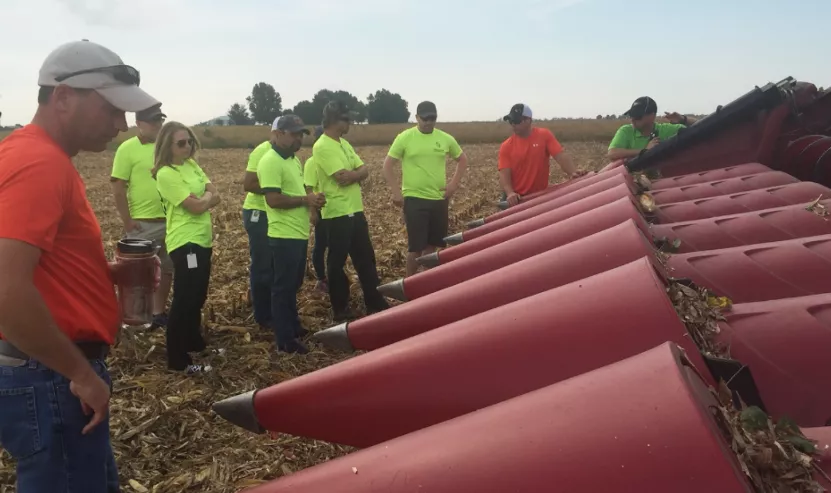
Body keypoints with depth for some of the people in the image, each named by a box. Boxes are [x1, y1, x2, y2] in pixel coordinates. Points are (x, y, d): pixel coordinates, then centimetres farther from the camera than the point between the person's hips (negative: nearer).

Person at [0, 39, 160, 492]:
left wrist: (112, 273, 6)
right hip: (49, 379, -10)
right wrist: (82, 373, -21)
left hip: (53, 373, 10)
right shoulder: (39, 163, -20)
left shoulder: (39, 155, 12)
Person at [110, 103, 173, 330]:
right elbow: (118, 189, -9)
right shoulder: (127, 148, -8)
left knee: (166, 269, 12)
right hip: (141, 223, -5)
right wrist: (127, 221, -10)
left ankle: (159, 312, 25)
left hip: (169, 220, 5)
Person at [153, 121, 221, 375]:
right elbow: (197, 206, -18)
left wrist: (202, 199, -12)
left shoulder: (192, 165, 11)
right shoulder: (166, 174, -15)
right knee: (184, 300, -3)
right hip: (185, 242, -9)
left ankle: (194, 342, 36)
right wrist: (207, 195, 1)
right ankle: (178, 360, 6)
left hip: (202, 239, 9)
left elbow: (216, 196, 6)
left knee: (197, 296, 19)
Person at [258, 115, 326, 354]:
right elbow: (273, 199, -24)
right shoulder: (270, 161, -17)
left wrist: (312, 198, 4)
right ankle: (285, 339, 8)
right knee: (283, 287, 0)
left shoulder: (294, 159, 14)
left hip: (299, 233, 9)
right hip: (285, 235, -9)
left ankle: (293, 325, 35)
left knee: (293, 284, 20)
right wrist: (305, 200, -18)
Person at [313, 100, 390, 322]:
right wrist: (356, 173, -2)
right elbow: (343, 177, -23)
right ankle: (340, 309, 15)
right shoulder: (323, 147, -15)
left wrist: (351, 174, -13)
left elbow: (364, 171, 8)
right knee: (337, 262, 3)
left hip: (355, 210, 9)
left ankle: (375, 303, 24)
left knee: (366, 258, 14)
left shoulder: (344, 144, 14)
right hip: (338, 213, -9)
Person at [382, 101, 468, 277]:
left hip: (439, 199, 4)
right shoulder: (404, 138, -5)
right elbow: (387, 166, -2)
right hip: (414, 199, -4)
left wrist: (455, 183, 5)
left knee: (433, 244, 11)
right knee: (416, 246, -3)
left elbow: (462, 159, 17)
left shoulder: (445, 139, 4)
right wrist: (396, 191, -9)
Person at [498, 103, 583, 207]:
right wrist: (510, 193, -29)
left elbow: (562, 155, -12)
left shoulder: (545, 135, -3)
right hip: (515, 199, 0)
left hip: (540, 196, 0)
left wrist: (573, 173, -30)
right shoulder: (506, 146, -3)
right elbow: (504, 174, -11)